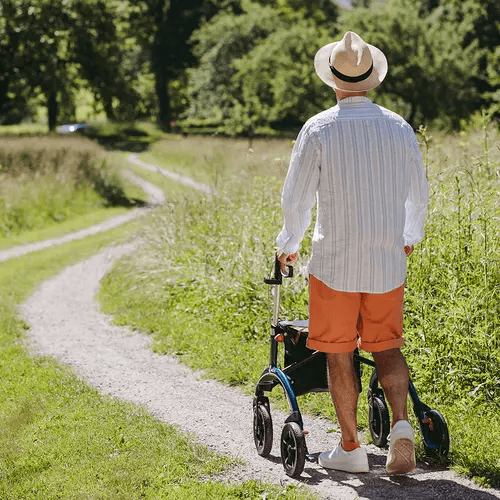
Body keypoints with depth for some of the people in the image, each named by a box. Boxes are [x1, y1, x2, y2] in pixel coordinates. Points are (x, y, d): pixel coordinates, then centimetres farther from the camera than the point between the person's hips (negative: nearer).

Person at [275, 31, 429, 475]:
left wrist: (289, 245, 13)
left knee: (339, 355, 7)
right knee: (387, 347, 14)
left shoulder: (318, 129, -9)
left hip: (335, 261, -3)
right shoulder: (399, 127, 2)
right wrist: (411, 237, 31)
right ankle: (401, 424, -6)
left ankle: (351, 449, 13)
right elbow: (418, 193, 12)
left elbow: (296, 197, -5)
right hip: (388, 262, 3)